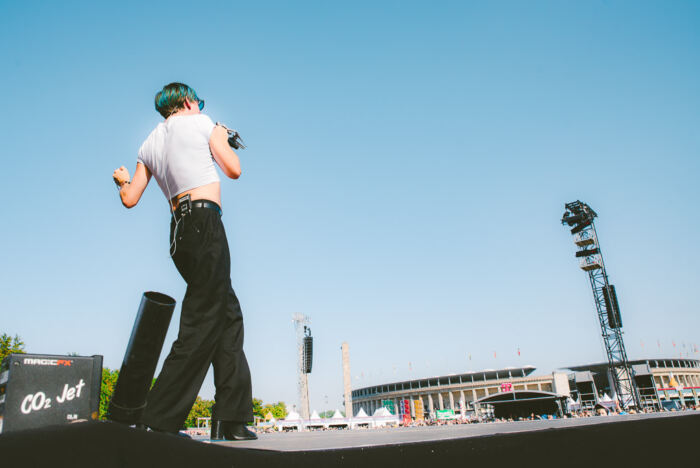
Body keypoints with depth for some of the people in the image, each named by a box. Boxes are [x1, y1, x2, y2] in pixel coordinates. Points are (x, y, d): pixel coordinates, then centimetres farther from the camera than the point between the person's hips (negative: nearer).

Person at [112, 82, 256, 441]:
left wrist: (122, 180, 41)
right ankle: (158, 421, -4)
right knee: (202, 324, -7)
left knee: (229, 314, 10)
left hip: (179, 230, 7)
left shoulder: (150, 145, 21)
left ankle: (230, 420, 10)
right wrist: (222, 140, 24)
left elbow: (130, 199, 18)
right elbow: (234, 170, 5)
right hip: (204, 220, -7)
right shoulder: (200, 122, 6)